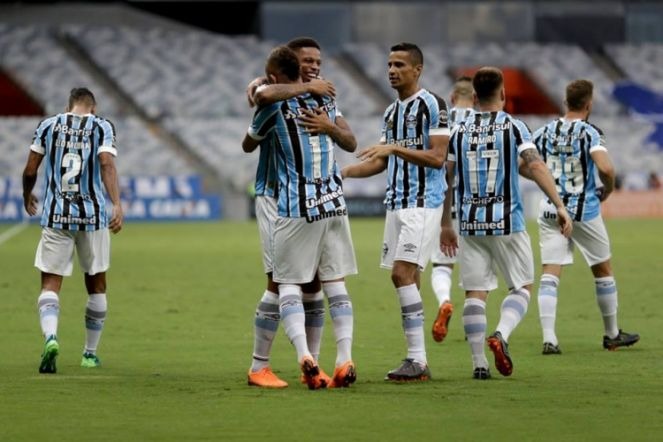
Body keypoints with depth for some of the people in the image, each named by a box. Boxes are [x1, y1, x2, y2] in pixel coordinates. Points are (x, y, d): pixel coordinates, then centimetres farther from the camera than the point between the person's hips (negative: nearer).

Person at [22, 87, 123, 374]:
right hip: (93, 215, 0)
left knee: (50, 284, 0)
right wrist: (117, 205, -21)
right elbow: (107, 166, -13)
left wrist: (27, 196, 28)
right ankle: (90, 353, 21)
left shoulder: (48, 126, 8)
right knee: (96, 285, 16)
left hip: (55, 216, 0)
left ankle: (50, 336, -27)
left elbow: (30, 171, 8)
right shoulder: (102, 127, 3)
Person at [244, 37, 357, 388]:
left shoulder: (324, 98, 10)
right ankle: (258, 368, -2)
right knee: (279, 282, -9)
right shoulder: (275, 91, -5)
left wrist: (329, 127, -22)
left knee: (313, 283, 6)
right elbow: (265, 94, -33)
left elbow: (350, 143, -2)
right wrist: (307, 87, -23)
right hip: (276, 199, -6)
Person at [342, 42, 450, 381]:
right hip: (396, 203, 8)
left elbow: (437, 157, -14)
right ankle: (417, 361, 7)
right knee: (405, 278, 5)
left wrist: (395, 148, -21)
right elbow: (381, 162, 24)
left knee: (403, 273, -17)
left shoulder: (432, 105, -7)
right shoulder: (391, 111, 17)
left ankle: (417, 359, -16)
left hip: (423, 202, -8)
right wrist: (341, 172, 15)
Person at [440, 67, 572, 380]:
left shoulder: (459, 132, 7)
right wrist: (560, 206, -15)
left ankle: (479, 363, 0)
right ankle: (501, 334, -16)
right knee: (521, 286, 10)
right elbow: (535, 166, -13)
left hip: (470, 224, 3)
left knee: (475, 293, 5)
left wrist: (446, 225, 17)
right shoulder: (513, 127, -2)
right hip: (507, 223, -3)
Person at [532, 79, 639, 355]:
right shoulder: (589, 133, -11)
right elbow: (605, 168, -25)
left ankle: (549, 338, -16)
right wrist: (608, 190, -4)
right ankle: (612, 334, 26)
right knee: (603, 271, 15)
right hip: (584, 211, -3)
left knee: (550, 274, -2)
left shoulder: (545, 131, 3)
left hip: (550, 211, 3)